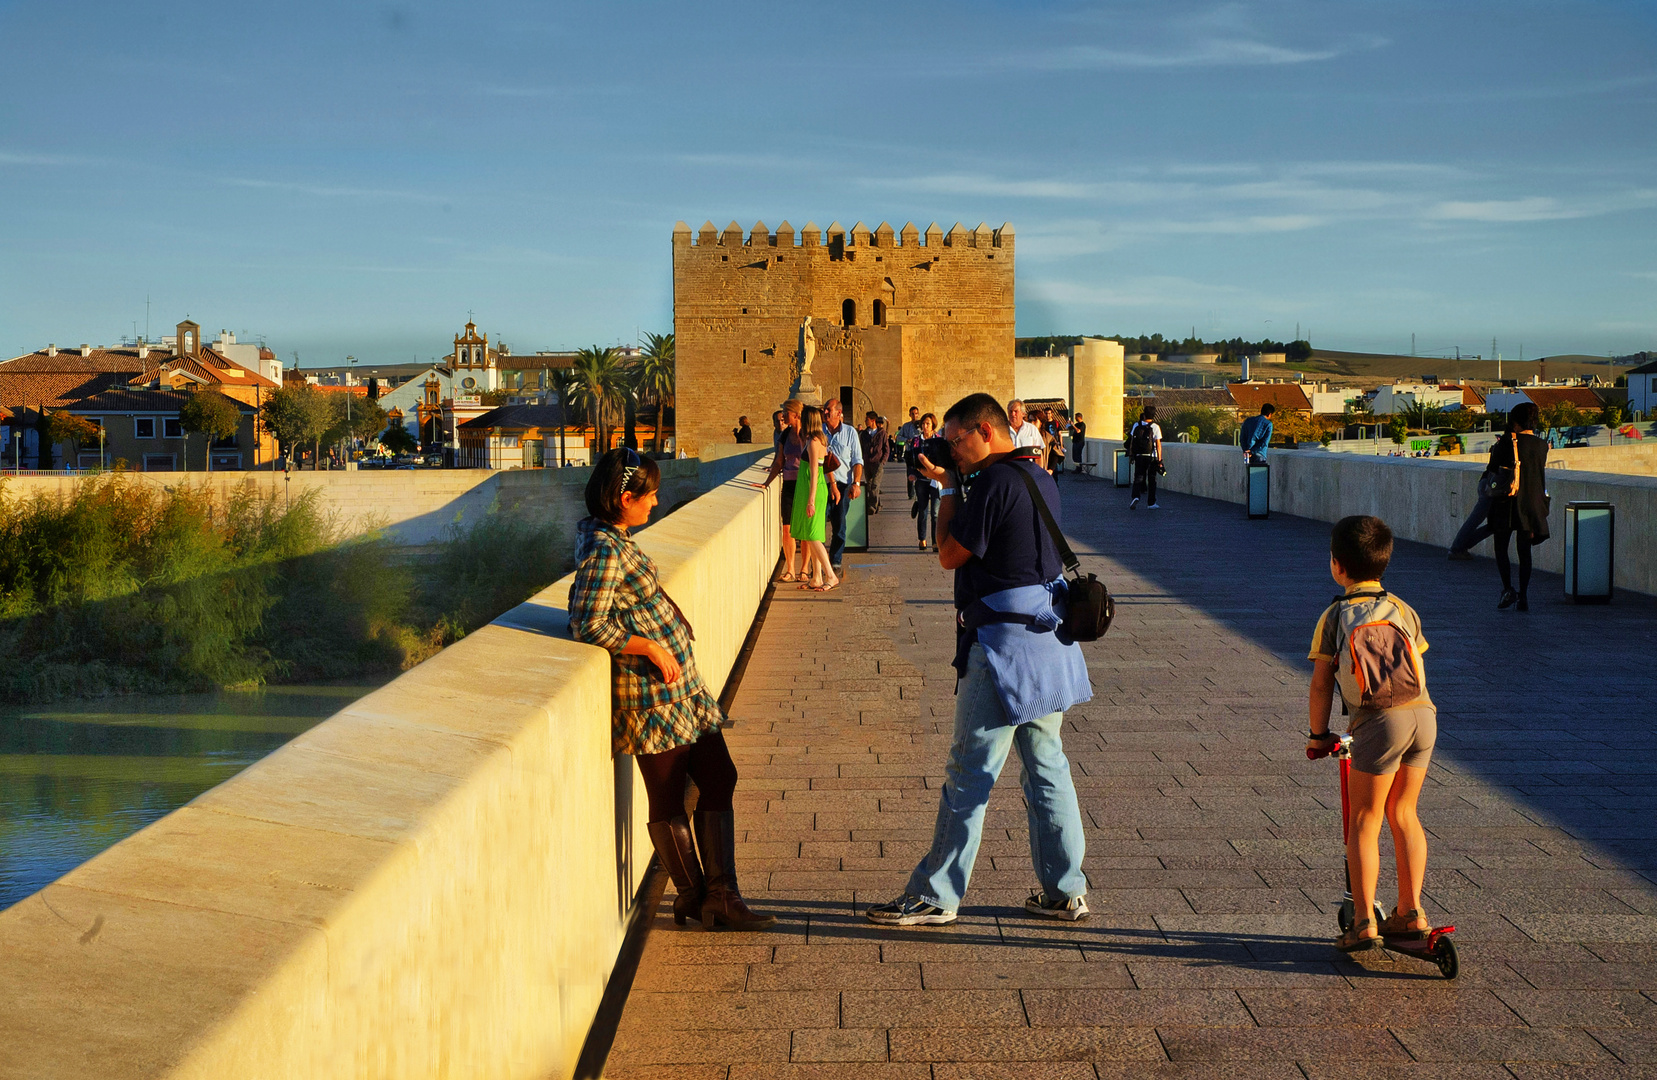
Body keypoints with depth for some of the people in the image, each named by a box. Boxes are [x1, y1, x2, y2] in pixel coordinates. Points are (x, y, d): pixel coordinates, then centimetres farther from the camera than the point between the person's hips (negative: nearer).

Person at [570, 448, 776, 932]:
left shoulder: (610, 536, 11)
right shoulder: (604, 550, -18)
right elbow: (590, 624, -23)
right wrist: (651, 648, -18)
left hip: (681, 683, 10)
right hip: (652, 692, -10)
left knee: (719, 778, 9)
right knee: (668, 795, 3)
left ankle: (719, 896, 12)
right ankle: (695, 895, 16)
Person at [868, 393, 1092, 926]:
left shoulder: (995, 482, -17)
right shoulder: (1039, 479, 12)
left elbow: (950, 555, -11)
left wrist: (950, 488, -1)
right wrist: (950, 483, 13)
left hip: (1003, 647, -9)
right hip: (1047, 642, 9)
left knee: (969, 773, -2)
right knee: (1046, 766, 13)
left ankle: (935, 896, 6)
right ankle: (1065, 892, 18)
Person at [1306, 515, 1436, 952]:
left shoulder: (1334, 617, 2)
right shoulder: (1403, 610, 14)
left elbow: (1321, 682, 2)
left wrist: (1318, 733, 13)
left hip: (1378, 724, -5)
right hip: (1423, 715, 5)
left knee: (1365, 822, 6)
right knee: (1403, 814, 17)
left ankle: (1364, 921, 6)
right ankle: (1410, 912, 21)